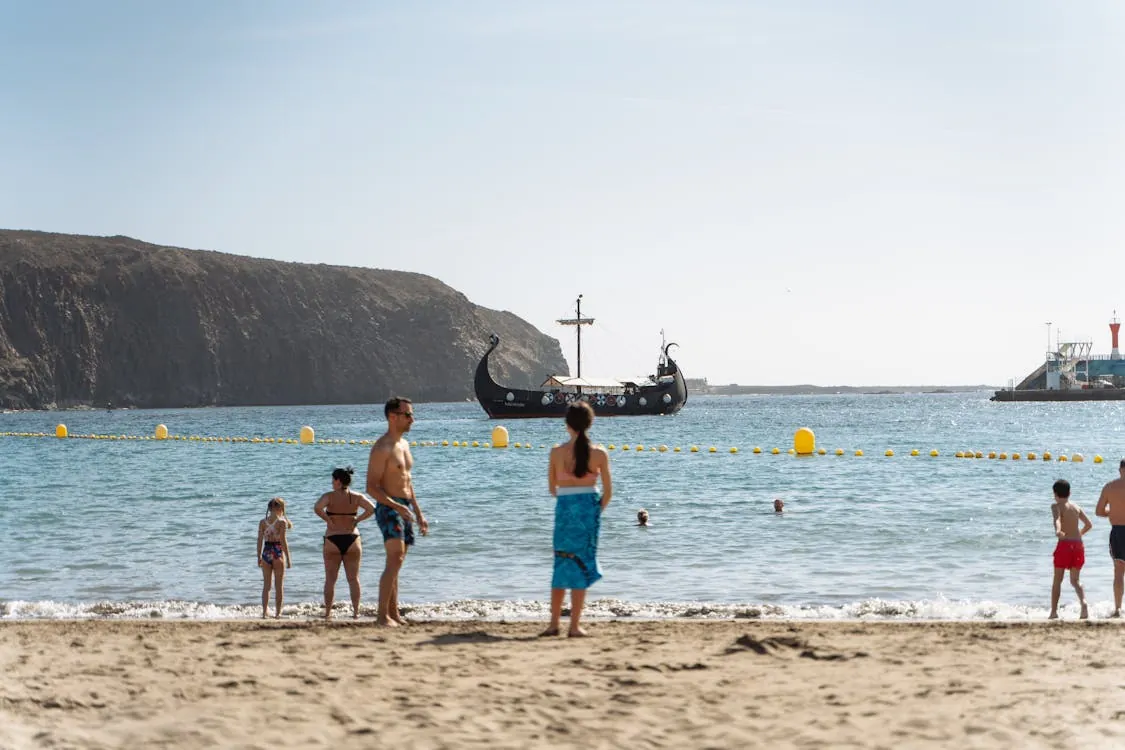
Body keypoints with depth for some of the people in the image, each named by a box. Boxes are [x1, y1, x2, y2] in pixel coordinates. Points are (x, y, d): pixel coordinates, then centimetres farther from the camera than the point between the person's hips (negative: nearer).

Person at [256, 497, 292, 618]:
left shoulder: (262, 522, 1)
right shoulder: (282, 522, -10)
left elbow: (260, 540, 2)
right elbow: (283, 541, -12)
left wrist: (259, 556, 11)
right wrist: (288, 558, -5)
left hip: (266, 553, 3)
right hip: (278, 553, -3)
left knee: (266, 585, 12)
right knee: (279, 586, 5)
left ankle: (265, 611, 9)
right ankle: (278, 612, 7)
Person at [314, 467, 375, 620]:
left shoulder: (329, 496, -5)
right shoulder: (357, 497, 2)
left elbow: (317, 508, -22)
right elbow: (371, 509, -9)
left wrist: (328, 520, -9)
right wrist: (357, 520, -1)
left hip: (332, 541, -2)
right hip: (352, 540, 2)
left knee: (330, 579, 5)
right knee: (353, 578, 7)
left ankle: (328, 612, 4)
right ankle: (356, 612, 3)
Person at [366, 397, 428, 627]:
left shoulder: (404, 444, 16)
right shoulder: (382, 448, -12)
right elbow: (372, 487, -17)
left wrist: (419, 513, 21)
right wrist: (397, 506, -28)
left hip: (405, 509, 9)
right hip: (389, 509, -9)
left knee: (395, 564, 12)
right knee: (395, 560, -19)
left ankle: (394, 613, 17)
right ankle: (383, 615, -21)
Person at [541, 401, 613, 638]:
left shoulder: (557, 452, -4)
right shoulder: (599, 453, -5)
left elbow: (552, 488, 7)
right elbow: (608, 491, -1)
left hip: (564, 508, 1)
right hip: (589, 507, -1)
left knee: (561, 565, 13)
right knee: (582, 567, 5)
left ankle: (554, 623, 15)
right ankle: (574, 626, 3)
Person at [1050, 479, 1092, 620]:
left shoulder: (1056, 506, -2)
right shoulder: (1076, 507, 14)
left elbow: (1057, 519, -24)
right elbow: (1089, 524, 17)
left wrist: (1058, 531, -44)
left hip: (1064, 545, -4)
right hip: (1078, 545, 4)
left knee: (1057, 580, 6)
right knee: (1075, 580, 12)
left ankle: (1054, 611, 3)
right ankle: (1083, 602, -15)